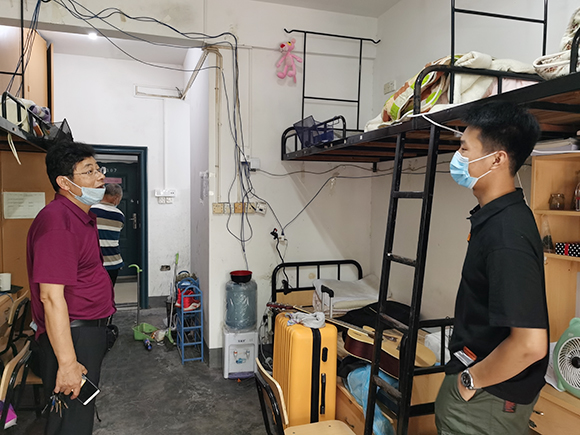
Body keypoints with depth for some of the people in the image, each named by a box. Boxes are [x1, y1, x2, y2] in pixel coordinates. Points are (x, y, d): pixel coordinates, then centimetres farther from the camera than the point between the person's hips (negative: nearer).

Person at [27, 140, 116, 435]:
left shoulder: (83, 216, 11)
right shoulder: (56, 220, -22)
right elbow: (51, 296, -27)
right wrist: (67, 363, -26)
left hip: (90, 330, 10)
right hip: (70, 336, -10)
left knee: (84, 409, 22)